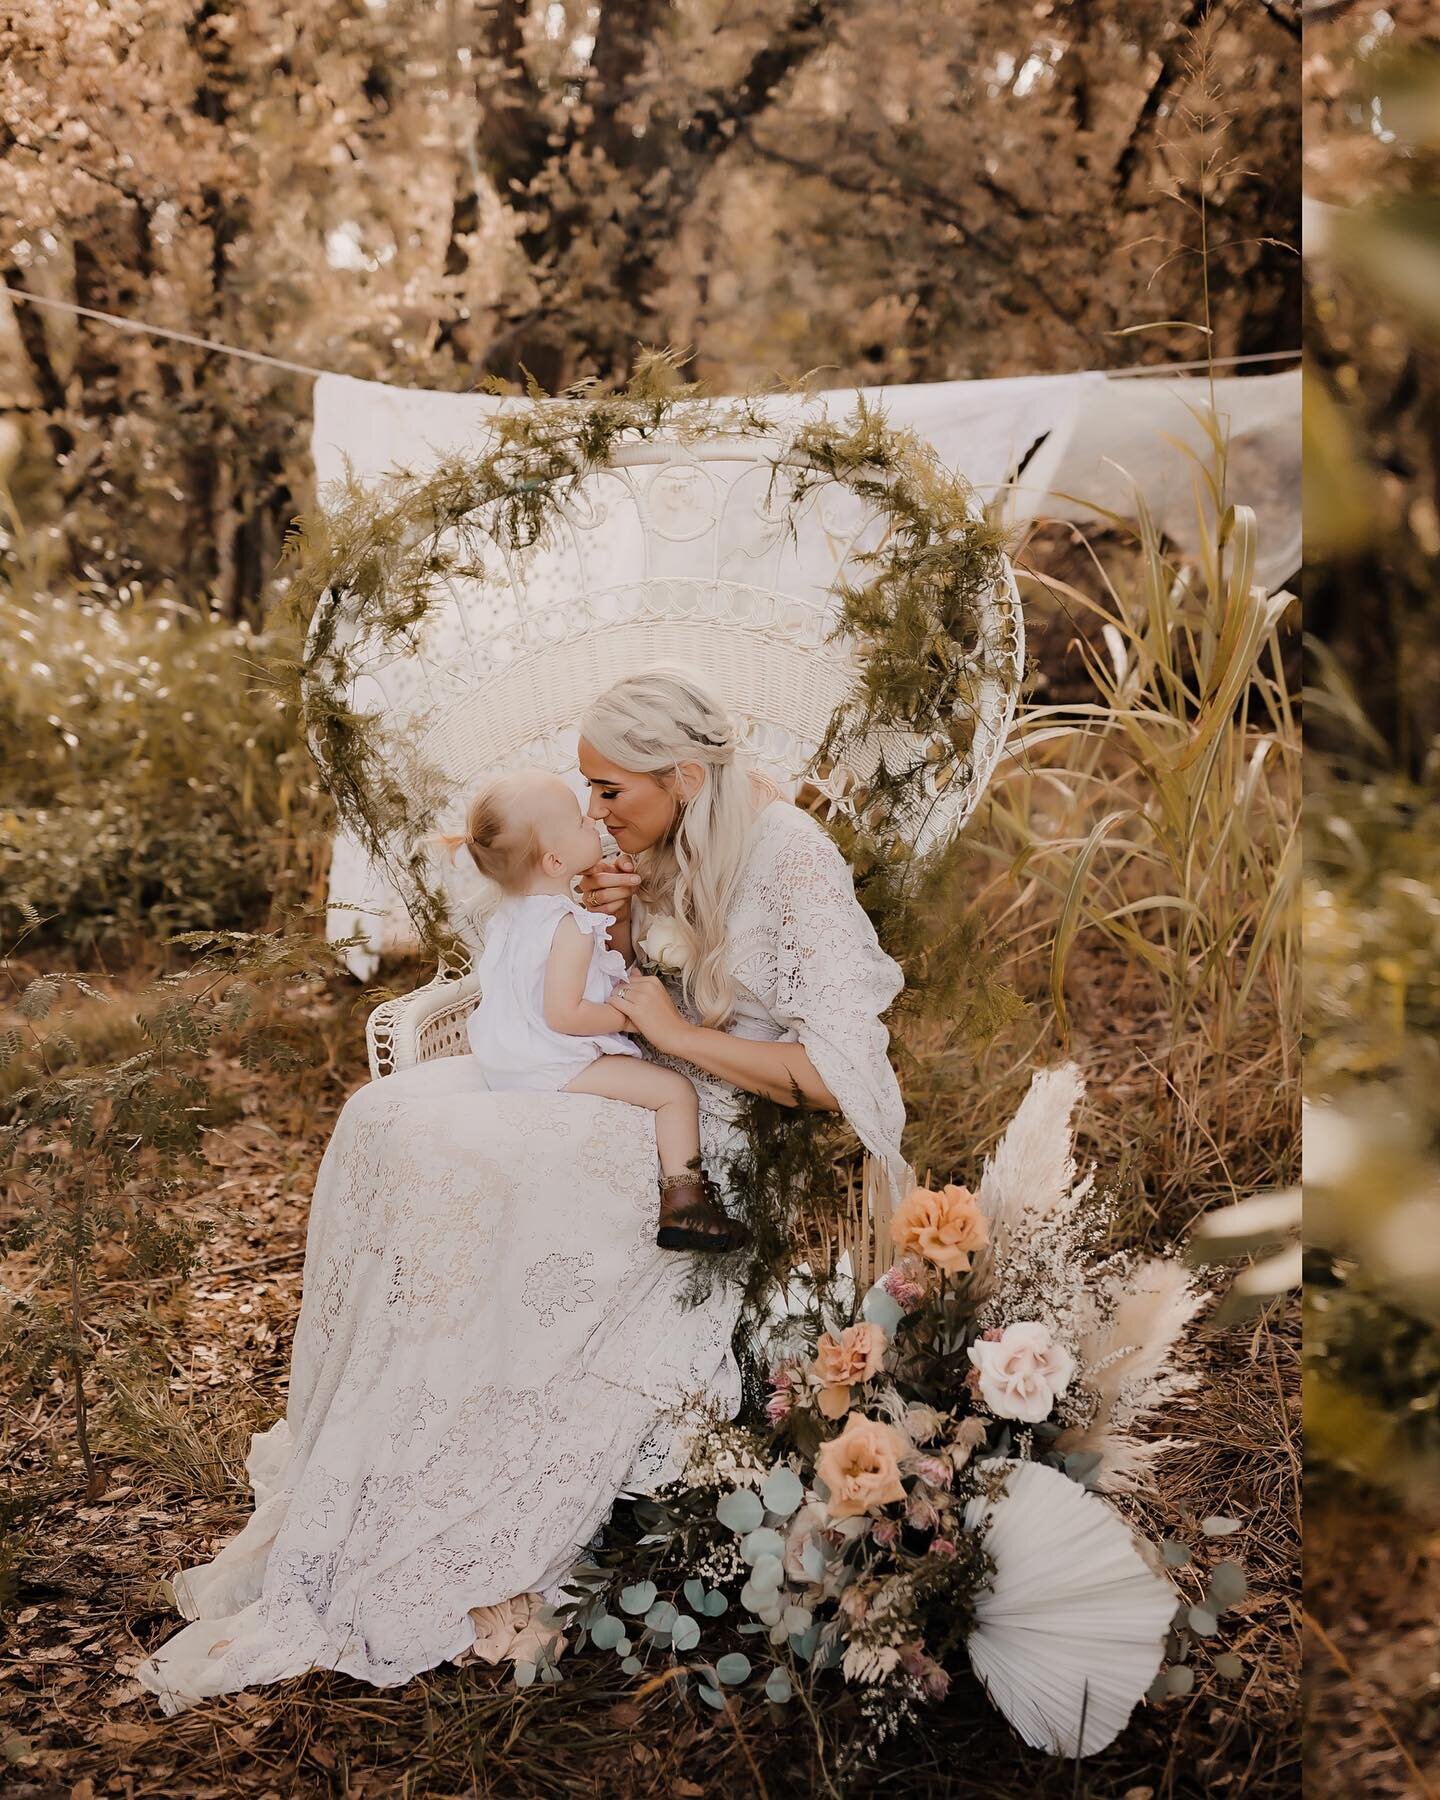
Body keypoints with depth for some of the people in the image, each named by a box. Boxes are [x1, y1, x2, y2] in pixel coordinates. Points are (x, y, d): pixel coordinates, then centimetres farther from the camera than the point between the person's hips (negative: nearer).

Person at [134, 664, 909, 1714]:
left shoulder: (792, 861, -17)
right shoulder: (674, 845, 7)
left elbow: (838, 1071, -22)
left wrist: (678, 1034, -18)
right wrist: (616, 917, -3)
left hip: (734, 1128, -8)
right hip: (652, 1082, 9)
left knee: (463, 1168, -27)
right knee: (389, 1116, -11)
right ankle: (349, 1496, -9)